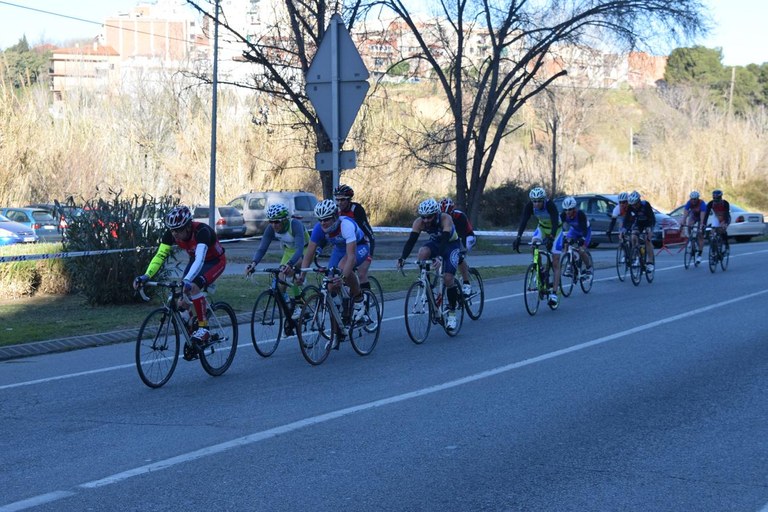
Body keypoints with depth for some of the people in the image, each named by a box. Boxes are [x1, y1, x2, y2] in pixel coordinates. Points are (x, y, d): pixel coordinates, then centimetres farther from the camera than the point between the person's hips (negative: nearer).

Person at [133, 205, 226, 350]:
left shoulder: (202, 231, -37)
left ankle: (203, 328, -18)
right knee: (183, 303, -7)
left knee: (194, 287, -31)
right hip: (195, 260, 6)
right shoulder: (171, 234, -21)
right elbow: (160, 256, -24)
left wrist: (187, 280, -64)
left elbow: (200, 259, -50)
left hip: (215, 261, -6)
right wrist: (146, 276, -40)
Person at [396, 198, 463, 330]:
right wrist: (403, 258, -46)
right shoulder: (419, 222, -23)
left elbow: (445, 239, -45)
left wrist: (439, 257, -62)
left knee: (447, 278, -20)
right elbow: (411, 240, -30)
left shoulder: (445, 219, -33)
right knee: (422, 252, -33)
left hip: (452, 244, -3)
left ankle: (452, 313, -3)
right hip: (435, 243, 3)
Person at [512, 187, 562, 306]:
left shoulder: (550, 205, -33)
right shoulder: (529, 206, -23)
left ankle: (554, 293, -8)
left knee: (555, 263, -9)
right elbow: (523, 221, -32)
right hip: (542, 227, 4)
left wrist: (551, 238, -57)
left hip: (555, 229, -4)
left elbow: (555, 222, -42)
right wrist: (518, 237, -47)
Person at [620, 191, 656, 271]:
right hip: (637, 224, 3)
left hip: (647, 223, -3)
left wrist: (649, 228, -46)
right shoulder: (630, 207, -21)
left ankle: (650, 262, -21)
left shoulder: (646, 205, -30)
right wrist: (624, 228, -38)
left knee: (647, 239, -23)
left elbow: (652, 218, -31)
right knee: (633, 238, -21)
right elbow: (626, 219, -21)